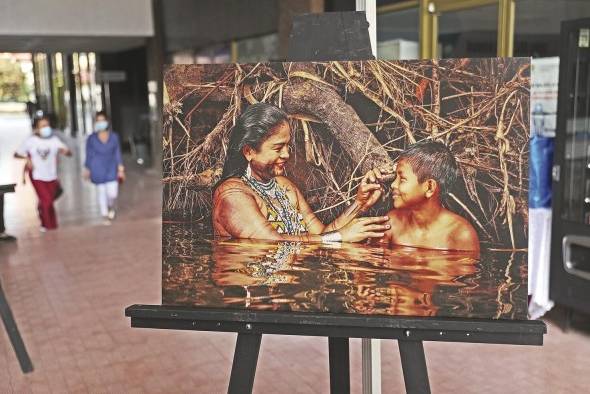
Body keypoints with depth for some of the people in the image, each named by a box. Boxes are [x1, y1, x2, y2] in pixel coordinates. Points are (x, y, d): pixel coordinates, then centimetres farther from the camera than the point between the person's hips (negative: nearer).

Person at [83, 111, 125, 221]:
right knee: (102, 193, 5)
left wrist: (121, 169, 0)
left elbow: (117, 153, 3)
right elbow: (89, 155, 3)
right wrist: (87, 170, 4)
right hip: (98, 170, -1)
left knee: (113, 193, -5)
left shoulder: (114, 136, -1)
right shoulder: (91, 138, -3)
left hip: (111, 169, 1)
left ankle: (111, 207, 28)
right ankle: (105, 215, 18)